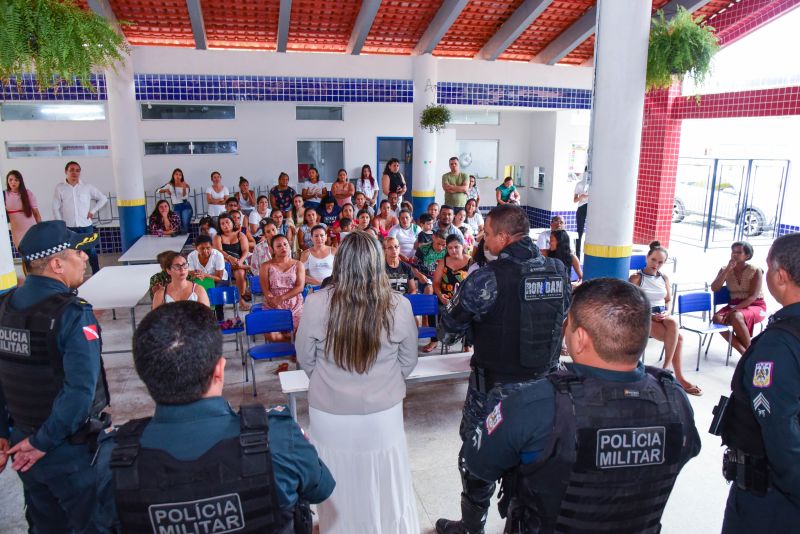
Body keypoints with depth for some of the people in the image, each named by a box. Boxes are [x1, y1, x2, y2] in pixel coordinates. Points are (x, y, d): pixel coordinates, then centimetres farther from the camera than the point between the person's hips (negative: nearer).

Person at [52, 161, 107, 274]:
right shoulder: (59, 188, 2)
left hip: (86, 227, 1)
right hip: (68, 228, 0)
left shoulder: (87, 187, 3)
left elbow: (103, 199, 11)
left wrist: (93, 211, 2)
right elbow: (56, 208, 1)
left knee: (91, 253, 6)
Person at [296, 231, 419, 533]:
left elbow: (305, 360, -2)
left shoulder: (316, 303, -17)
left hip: (329, 413, 0)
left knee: (338, 488, 22)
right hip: (383, 412, 0)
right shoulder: (399, 306, -15)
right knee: (382, 485, 22)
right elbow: (408, 362, 0)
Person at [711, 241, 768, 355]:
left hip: (756, 306, -4)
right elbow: (714, 288, -12)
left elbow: (753, 297, -15)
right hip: (735, 305, 4)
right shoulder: (725, 270, 2)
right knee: (717, 318, -28)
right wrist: (728, 269, -17)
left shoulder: (755, 271, -9)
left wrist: (734, 310, -27)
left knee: (736, 317, -37)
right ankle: (744, 351, -22)